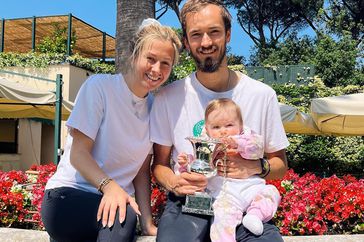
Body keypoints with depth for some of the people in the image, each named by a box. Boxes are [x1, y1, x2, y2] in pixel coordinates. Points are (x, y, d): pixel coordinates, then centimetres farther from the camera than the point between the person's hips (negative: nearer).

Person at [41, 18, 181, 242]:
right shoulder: (100, 86, -8)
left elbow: (142, 170, 5)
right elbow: (78, 153, -12)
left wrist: (147, 222, -7)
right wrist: (109, 186, -30)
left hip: (117, 198, 4)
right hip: (69, 195, -4)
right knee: (124, 216, -31)